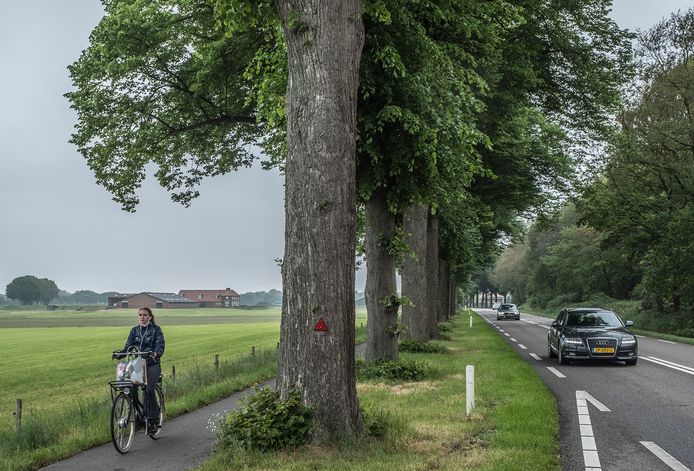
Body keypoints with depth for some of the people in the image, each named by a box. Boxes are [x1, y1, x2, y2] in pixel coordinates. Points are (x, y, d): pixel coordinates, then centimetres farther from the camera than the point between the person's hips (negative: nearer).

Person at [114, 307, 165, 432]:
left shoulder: (156, 329, -1)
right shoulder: (134, 330, 12)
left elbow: (160, 345, -12)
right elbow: (128, 346, 3)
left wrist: (156, 353, -35)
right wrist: (119, 353, -18)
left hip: (153, 364, -4)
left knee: (149, 390, -23)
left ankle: (154, 419, -11)